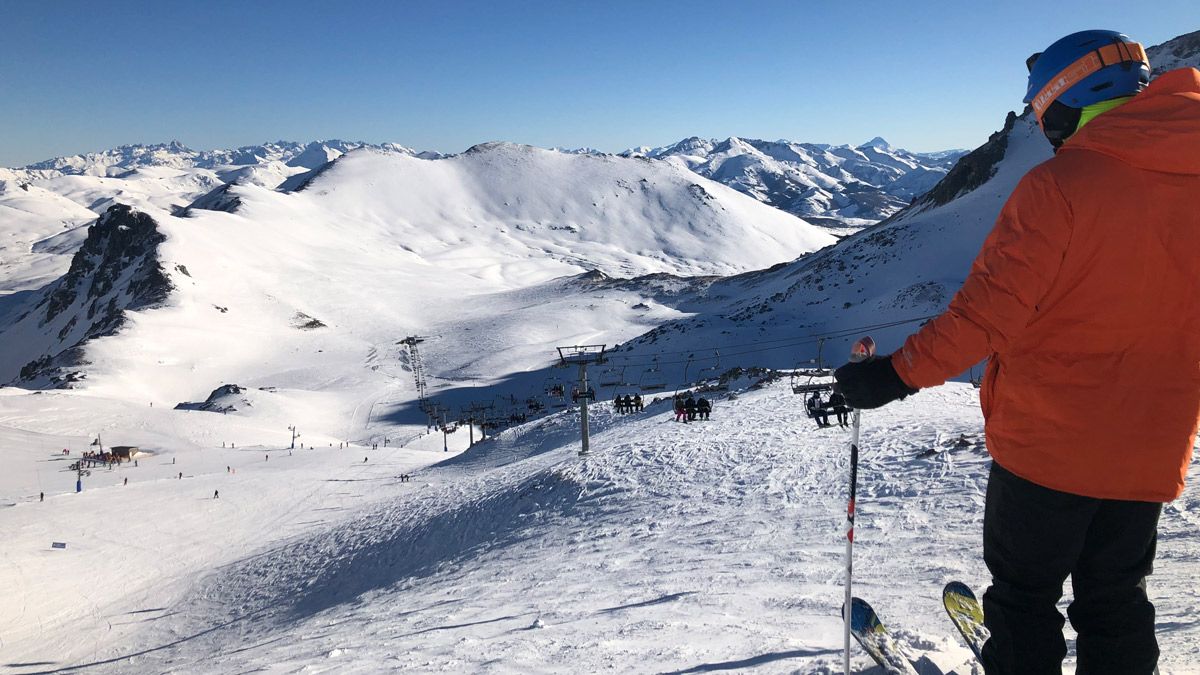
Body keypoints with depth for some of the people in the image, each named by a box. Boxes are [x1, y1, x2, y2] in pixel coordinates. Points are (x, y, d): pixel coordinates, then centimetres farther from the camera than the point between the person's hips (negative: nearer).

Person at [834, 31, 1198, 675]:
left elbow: (988, 312, -24)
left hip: (1046, 441, -5)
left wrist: (897, 375, -16)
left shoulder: (1059, 185, -19)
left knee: (1024, 595, 14)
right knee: (1117, 602, 22)